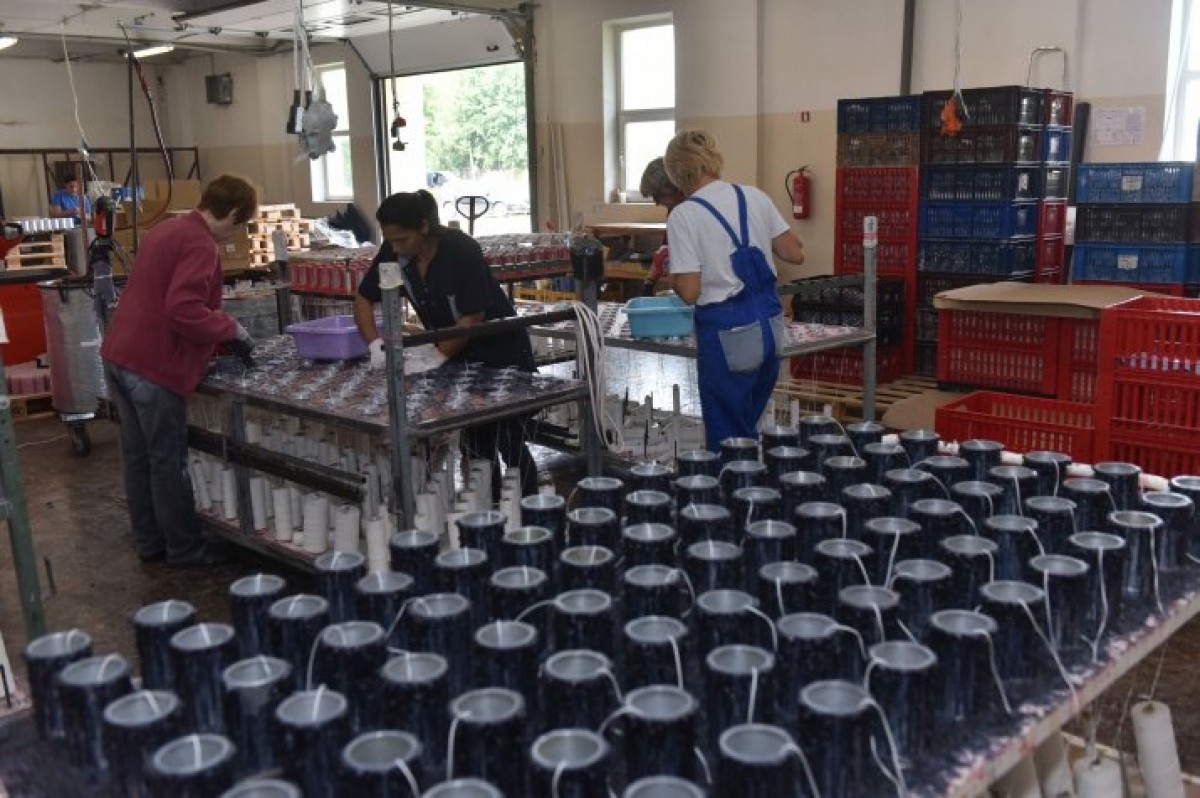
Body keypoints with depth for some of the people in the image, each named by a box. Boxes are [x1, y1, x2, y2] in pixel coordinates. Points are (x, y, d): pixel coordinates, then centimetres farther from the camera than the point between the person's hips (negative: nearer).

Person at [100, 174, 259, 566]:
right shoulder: (200, 245, -15)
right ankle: (185, 548, 12)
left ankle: (150, 541, 25)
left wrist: (218, 327, 18)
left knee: (137, 455, 15)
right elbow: (184, 310, -25)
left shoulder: (166, 229, 15)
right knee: (168, 460, 1)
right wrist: (230, 328, -11)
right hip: (154, 364, -9)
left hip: (119, 354, 9)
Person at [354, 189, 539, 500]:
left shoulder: (461, 250, -26)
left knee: (509, 444, -4)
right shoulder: (393, 253, -9)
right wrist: (375, 344, -15)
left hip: (498, 352, -6)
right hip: (455, 354, 6)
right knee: (476, 444, 12)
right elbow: (364, 299, -1)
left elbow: (473, 316, -25)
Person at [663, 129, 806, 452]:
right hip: (770, 325, 6)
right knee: (748, 427, 22)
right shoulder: (754, 196, 5)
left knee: (727, 438, 6)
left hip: (726, 333, -6)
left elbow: (690, 292, -13)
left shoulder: (683, 216, -10)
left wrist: (670, 276, 7)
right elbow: (795, 253, 8)